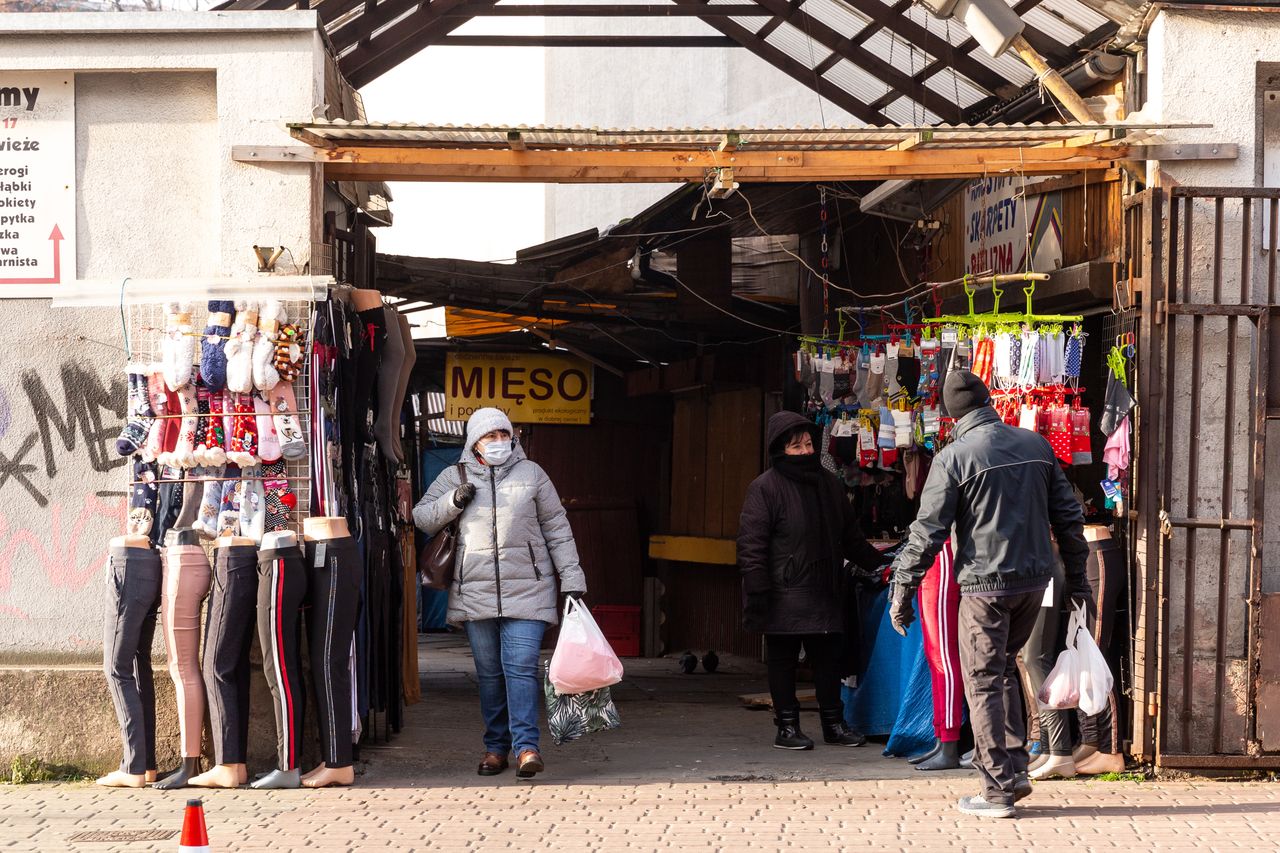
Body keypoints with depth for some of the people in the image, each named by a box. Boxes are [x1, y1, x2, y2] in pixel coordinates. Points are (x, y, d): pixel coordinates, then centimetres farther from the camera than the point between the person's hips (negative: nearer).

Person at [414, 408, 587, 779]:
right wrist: (453, 502, -7)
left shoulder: (531, 473, 7)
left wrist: (571, 577, 4)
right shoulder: (455, 477, 9)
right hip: (475, 592, 2)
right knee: (489, 672, 6)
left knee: (521, 667, -12)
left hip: (526, 591, -2)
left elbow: (557, 528, 9)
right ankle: (495, 746, 14)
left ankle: (526, 745, -14)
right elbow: (421, 517, 11)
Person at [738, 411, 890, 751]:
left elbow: (851, 537, 23)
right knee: (783, 661, 3)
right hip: (784, 597, -6)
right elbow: (751, 544, -11)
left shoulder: (829, 484, 13)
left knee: (829, 659, 10)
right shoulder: (765, 488, -8)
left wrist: (878, 561, 16)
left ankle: (834, 723, 19)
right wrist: (757, 594, -17)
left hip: (825, 594, 6)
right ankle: (787, 726, 11)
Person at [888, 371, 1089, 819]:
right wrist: (1077, 577, 19)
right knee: (1004, 670, 21)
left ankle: (998, 789, 3)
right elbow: (1068, 515, 10)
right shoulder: (1036, 445, 6)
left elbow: (928, 531, -9)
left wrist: (902, 591, -3)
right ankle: (1015, 770, 18)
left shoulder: (954, 457, -9)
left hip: (985, 584, -5)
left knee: (984, 682, 3)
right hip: (1034, 580, 5)